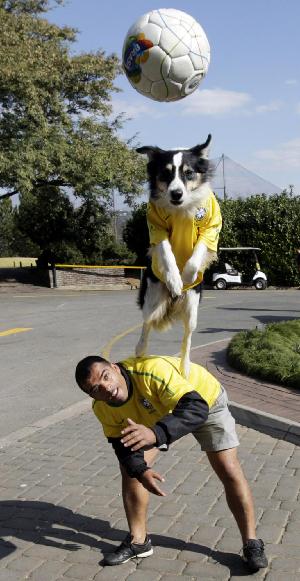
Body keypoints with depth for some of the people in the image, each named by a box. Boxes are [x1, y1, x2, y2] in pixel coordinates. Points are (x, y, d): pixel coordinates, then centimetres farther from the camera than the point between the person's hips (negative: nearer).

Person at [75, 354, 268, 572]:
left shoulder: (152, 370, -45)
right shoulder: (103, 408, -23)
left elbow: (196, 408, -50)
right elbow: (122, 442, -10)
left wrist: (156, 433, -65)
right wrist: (140, 471, -30)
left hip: (205, 400, -5)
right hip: (157, 414, 5)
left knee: (229, 471, -11)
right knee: (130, 467, -5)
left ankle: (252, 542, 6)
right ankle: (138, 541, 12)